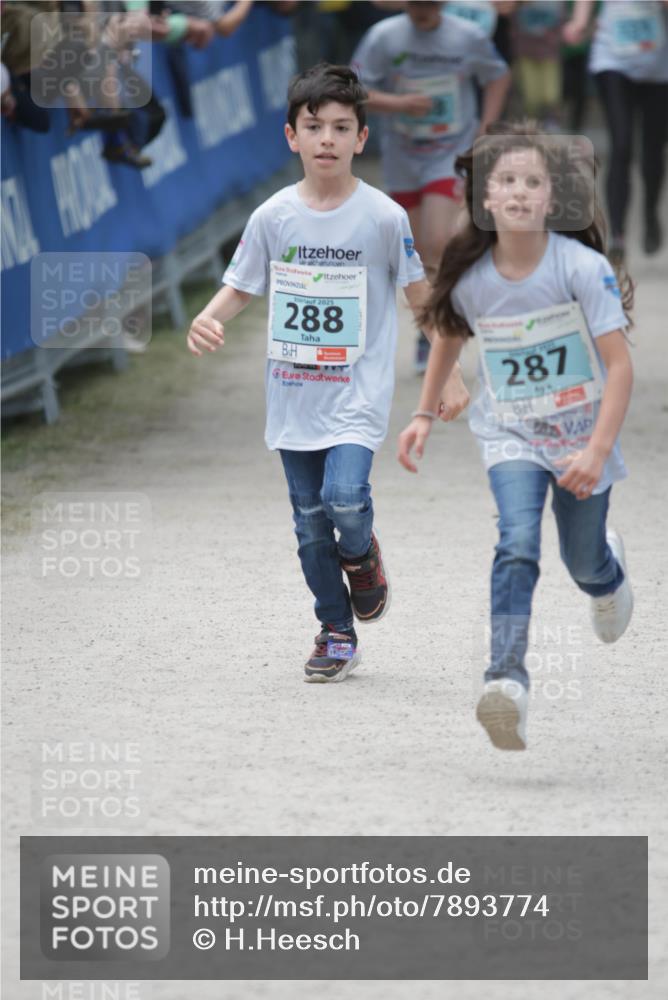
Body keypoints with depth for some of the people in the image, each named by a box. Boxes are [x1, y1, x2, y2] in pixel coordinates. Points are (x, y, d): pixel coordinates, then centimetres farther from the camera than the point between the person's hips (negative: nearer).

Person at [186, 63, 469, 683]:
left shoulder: (382, 216, -7)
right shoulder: (272, 217, 0)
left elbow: (420, 294, 2)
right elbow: (239, 288, 8)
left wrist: (448, 374, 1)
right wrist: (207, 319, -13)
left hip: (357, 392, -3)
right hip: (293, 395, 3)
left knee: (345, 496, -22)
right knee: (309, 521, 8)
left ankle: (361, 554, 12)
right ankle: (336, 633, 22)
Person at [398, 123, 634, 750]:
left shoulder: (582, 267, -21)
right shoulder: (471, 278, -11)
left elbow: (620, 364, -21)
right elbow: (448, 337, 12)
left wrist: (598, 451, -30)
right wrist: (425, 415, 10)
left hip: (582, 435, -1)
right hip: (510, 435, 1)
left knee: (583, 563, 13)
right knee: (517, 543, -23)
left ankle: (609, 572, 53)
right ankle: (507, 679, -34)